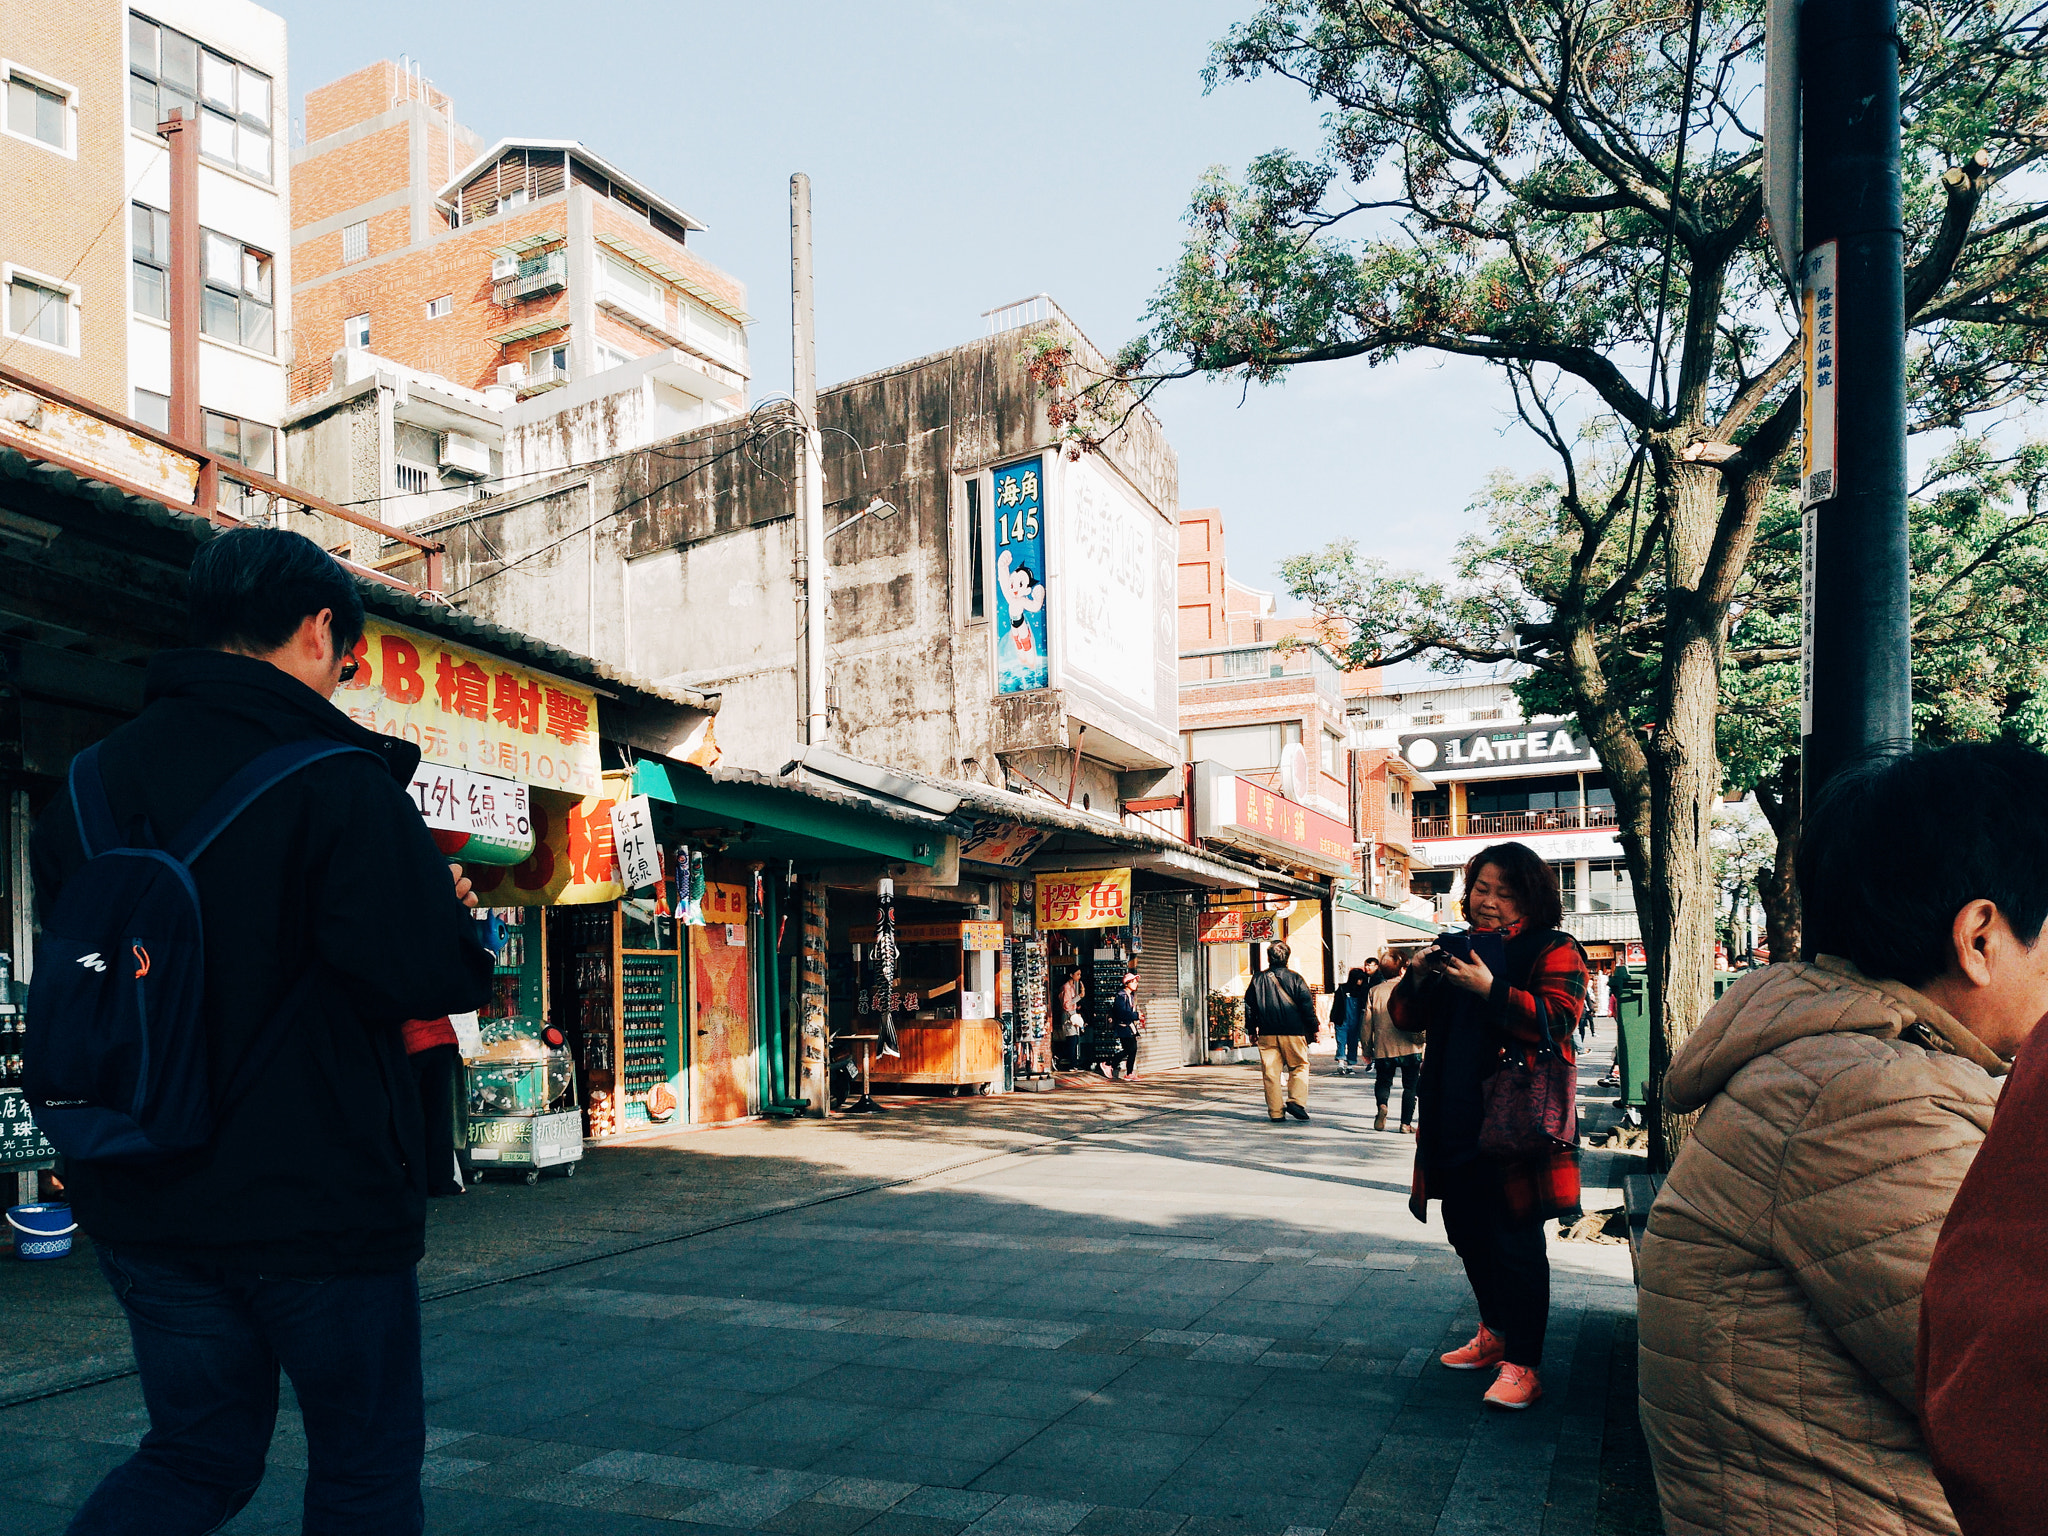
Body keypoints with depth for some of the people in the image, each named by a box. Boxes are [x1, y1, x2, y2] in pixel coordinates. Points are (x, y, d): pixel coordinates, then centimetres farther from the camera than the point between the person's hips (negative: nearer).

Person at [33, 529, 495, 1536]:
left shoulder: (91, 782, 4)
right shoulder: (338, 782, -17)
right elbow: (431, 977, -24)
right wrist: (452, 906, -1)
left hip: (142, 1199, 6)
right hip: (320, 1191, -6)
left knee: (196, 1452, 22)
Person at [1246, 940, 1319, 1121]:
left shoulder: (1257, 980, 4)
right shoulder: (1295, 979, -3)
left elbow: (1249, 1006, 9)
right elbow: (1307, 1006, -2)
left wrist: (1251, 1030, 19)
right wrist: (1313, 1029, 6)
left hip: (1267, 1034, 2)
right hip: (1293, 1032, -2)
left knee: (1271, 1072, 5)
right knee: (1299, 1066, 11)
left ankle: (1275, 1111, 5)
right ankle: (1296, 1101, -5)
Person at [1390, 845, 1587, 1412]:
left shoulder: (1553, 951, -3)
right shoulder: (1458, 947, 15)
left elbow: (1558, 1019, -18)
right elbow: (1405, 1017, 13)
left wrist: (1491, 991, -28)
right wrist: (1417, 978, -8)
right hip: (1455, 1125, 7)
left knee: (1516, 1242, -4)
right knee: (1467, 1232, 17)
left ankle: (1522, 1365, 5)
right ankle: (1494, 1333, 36)